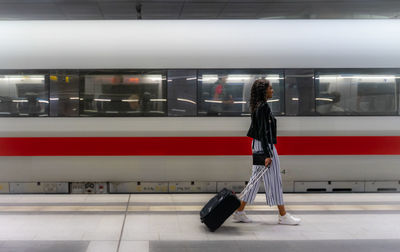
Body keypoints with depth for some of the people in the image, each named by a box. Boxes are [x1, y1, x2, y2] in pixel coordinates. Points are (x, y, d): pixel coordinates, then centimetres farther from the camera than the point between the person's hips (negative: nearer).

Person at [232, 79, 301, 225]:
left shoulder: (258, 106, 13)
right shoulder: (263, 106, -17)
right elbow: (264, 132, -21)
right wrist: (267, 155, -22)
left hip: (257, 145, 10)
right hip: (264, 147, -10)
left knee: (256, 179, 13)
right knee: (274, 180, -1)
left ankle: (239, 211, 16)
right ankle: (283, 216, 9)